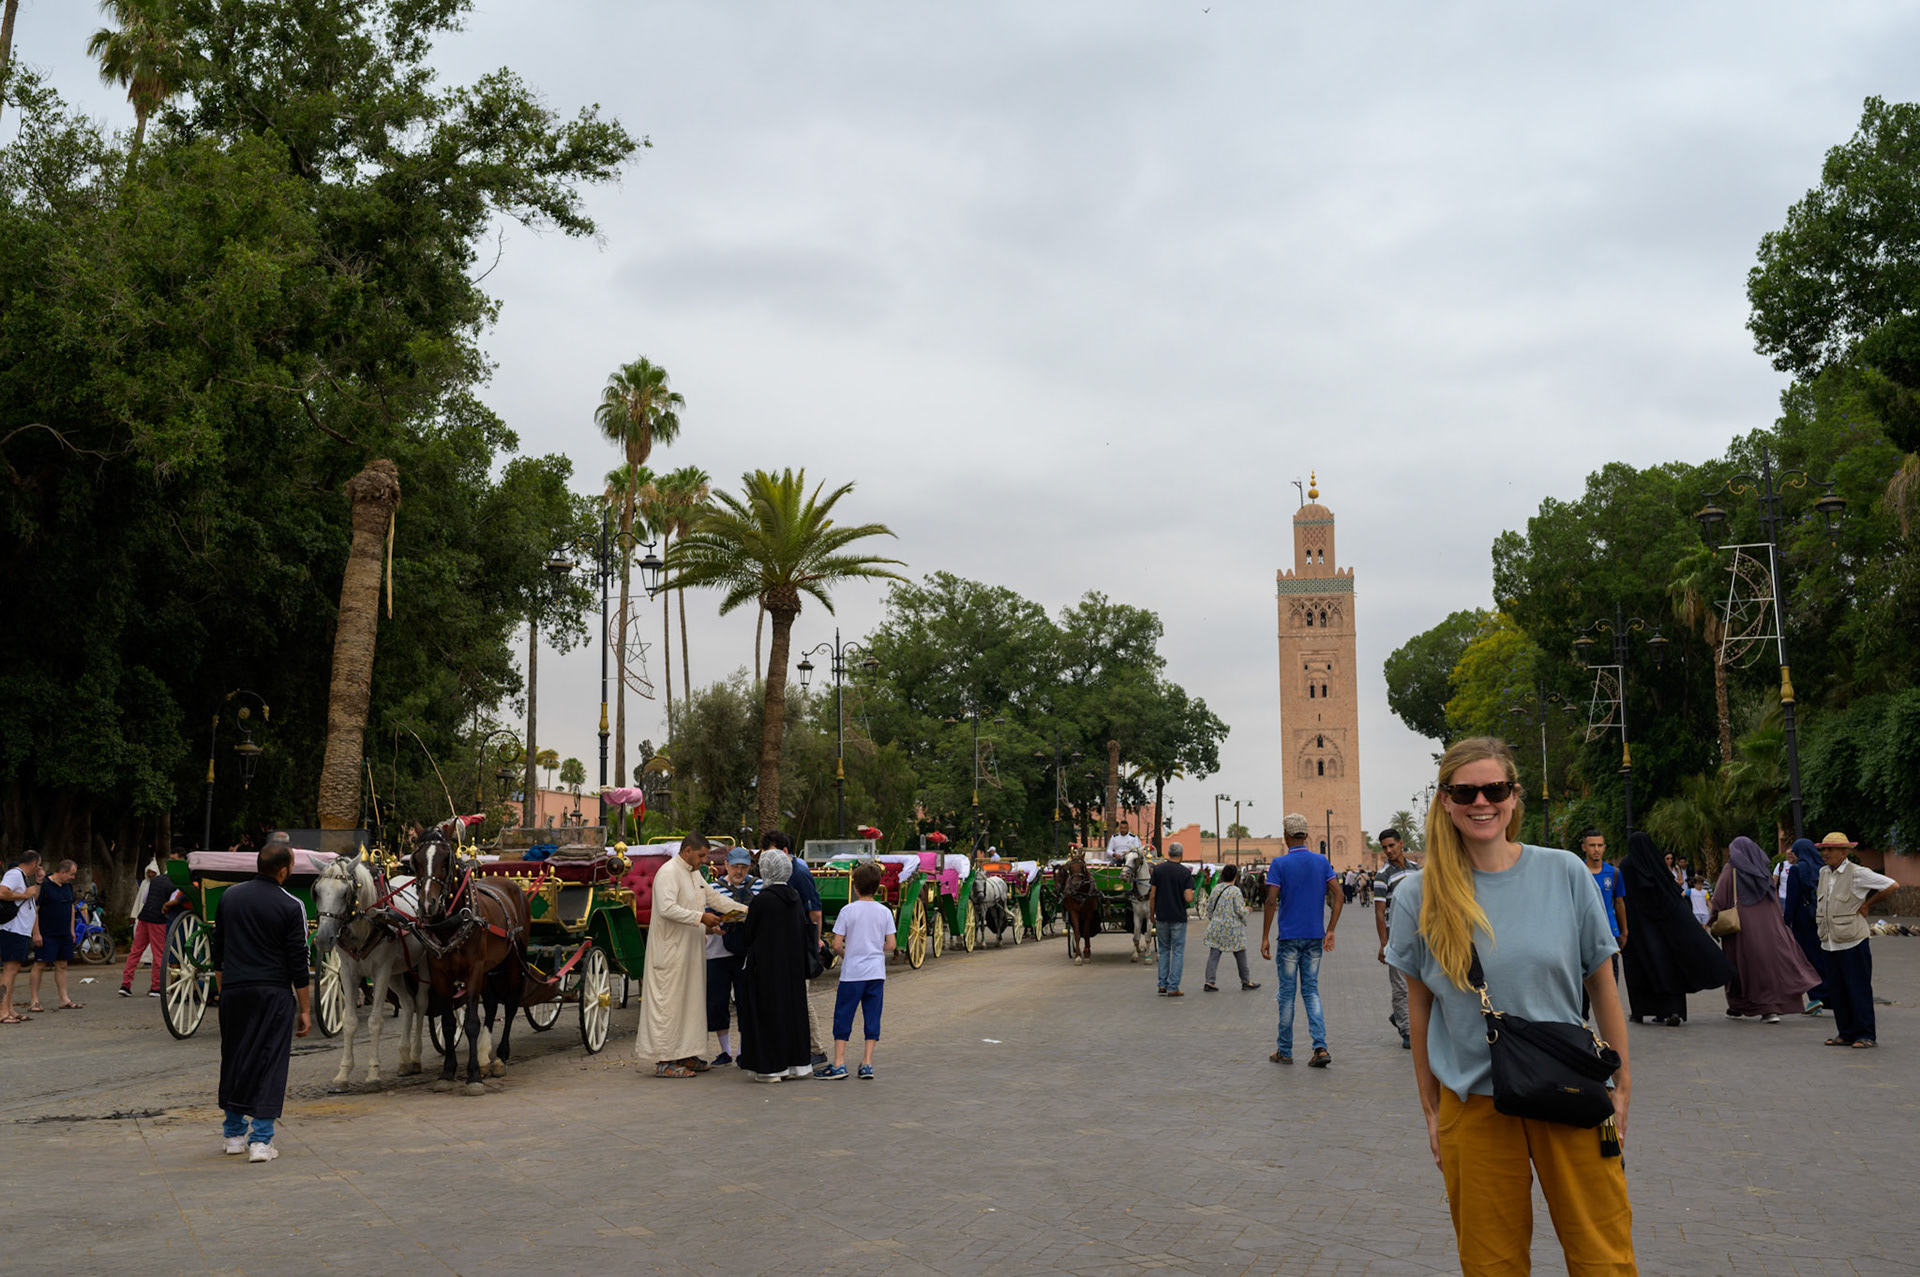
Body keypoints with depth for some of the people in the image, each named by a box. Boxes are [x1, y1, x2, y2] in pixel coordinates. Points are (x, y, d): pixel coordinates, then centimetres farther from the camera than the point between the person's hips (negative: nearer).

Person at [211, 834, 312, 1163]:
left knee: (234, 1059, 16)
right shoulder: (290, 907, -9)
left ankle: (234, 1134, 26)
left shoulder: (230, 896, 5)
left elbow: (217, 948, 12)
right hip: (274, 994, -5)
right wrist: (305, 1009, -1)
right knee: (270, 1063, 0)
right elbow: (298, 962, -8)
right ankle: (260, 1141, -3)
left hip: (233, 991, 5)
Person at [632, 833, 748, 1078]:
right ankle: (663, 1060, -3)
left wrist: (744, 910, 14)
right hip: (670, 950, -10)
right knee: (668, 1002, -6)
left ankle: (684, 1055, 19)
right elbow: (667, 908, -25)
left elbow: (714, 896, 23)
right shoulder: (668, 872, -14)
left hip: (690, 950, 10)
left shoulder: (694, 874, 16)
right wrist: (700, 917, -24)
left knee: (689, 1000, 12)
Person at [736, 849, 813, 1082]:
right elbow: (803, 933, 10)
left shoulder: (762, 900, -16)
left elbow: (747, 935, -8)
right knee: (791, 1008, 13)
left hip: (766, 965, -6)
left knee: (767, 1011, 1)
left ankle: (770, 1066, 2)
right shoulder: (795, 897, 3)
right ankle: (796, 1063, 18)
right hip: (792, 966, 6)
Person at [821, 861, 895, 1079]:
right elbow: (890, 945, 2)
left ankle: (838, 1064, 3)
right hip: (876, 972, 3)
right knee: (872, 1018, 8)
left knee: (843, 1017, 4)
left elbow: (837, 945, -8)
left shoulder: (848, 911, -6)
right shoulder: (884, 912, 2)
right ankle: (867, 1064, 7)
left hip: (852, 973, -3)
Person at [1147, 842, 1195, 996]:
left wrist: (1151, 913, 10)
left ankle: (1163, 985, 13)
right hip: (1179, 918, -3)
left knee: (1164, 950, 16)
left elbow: (1152, 894, -2)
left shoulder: (1158, 869, -2)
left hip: (1161, 917, 3)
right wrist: (1192, 895, 8)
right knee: (1178, 952, 4)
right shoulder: (1185, 872, -9)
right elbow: (1188, 898, -15)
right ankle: (1173, 987, 2)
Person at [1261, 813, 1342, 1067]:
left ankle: (1284, 1051, 13)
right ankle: (1320, 1047, -5)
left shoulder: (1279, 864, -8)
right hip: (1315, 936, 4)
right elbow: (1339, 895, -1)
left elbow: (1271, 901, -15)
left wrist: (1265, 937, -10)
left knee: (1287, 993, 6)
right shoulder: (1321, 861, 4)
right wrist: (1330, 930, 2)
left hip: (1289, 937, -4)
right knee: (1311, 991, 9)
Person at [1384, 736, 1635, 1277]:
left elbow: (1602, 983, 5)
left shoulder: (1564, 874, -3)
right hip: (1472, 1102, 0)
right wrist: (1431, 1110, 7)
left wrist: (1622, 1084, 6)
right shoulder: (1418, 896, -3)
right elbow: (1420, 1008, 5)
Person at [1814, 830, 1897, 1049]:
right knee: (1836, 991, 9)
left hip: (1852, 942, -7)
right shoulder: (1824, 873, 12)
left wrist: (1867, 905, -5)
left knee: (1859, 990, -2)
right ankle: (1846, 1034, 17)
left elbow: (1891, 885, -10)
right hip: (1830, 943, 7)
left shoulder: (1857, 873, -9)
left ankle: (1865, 1035, 5)